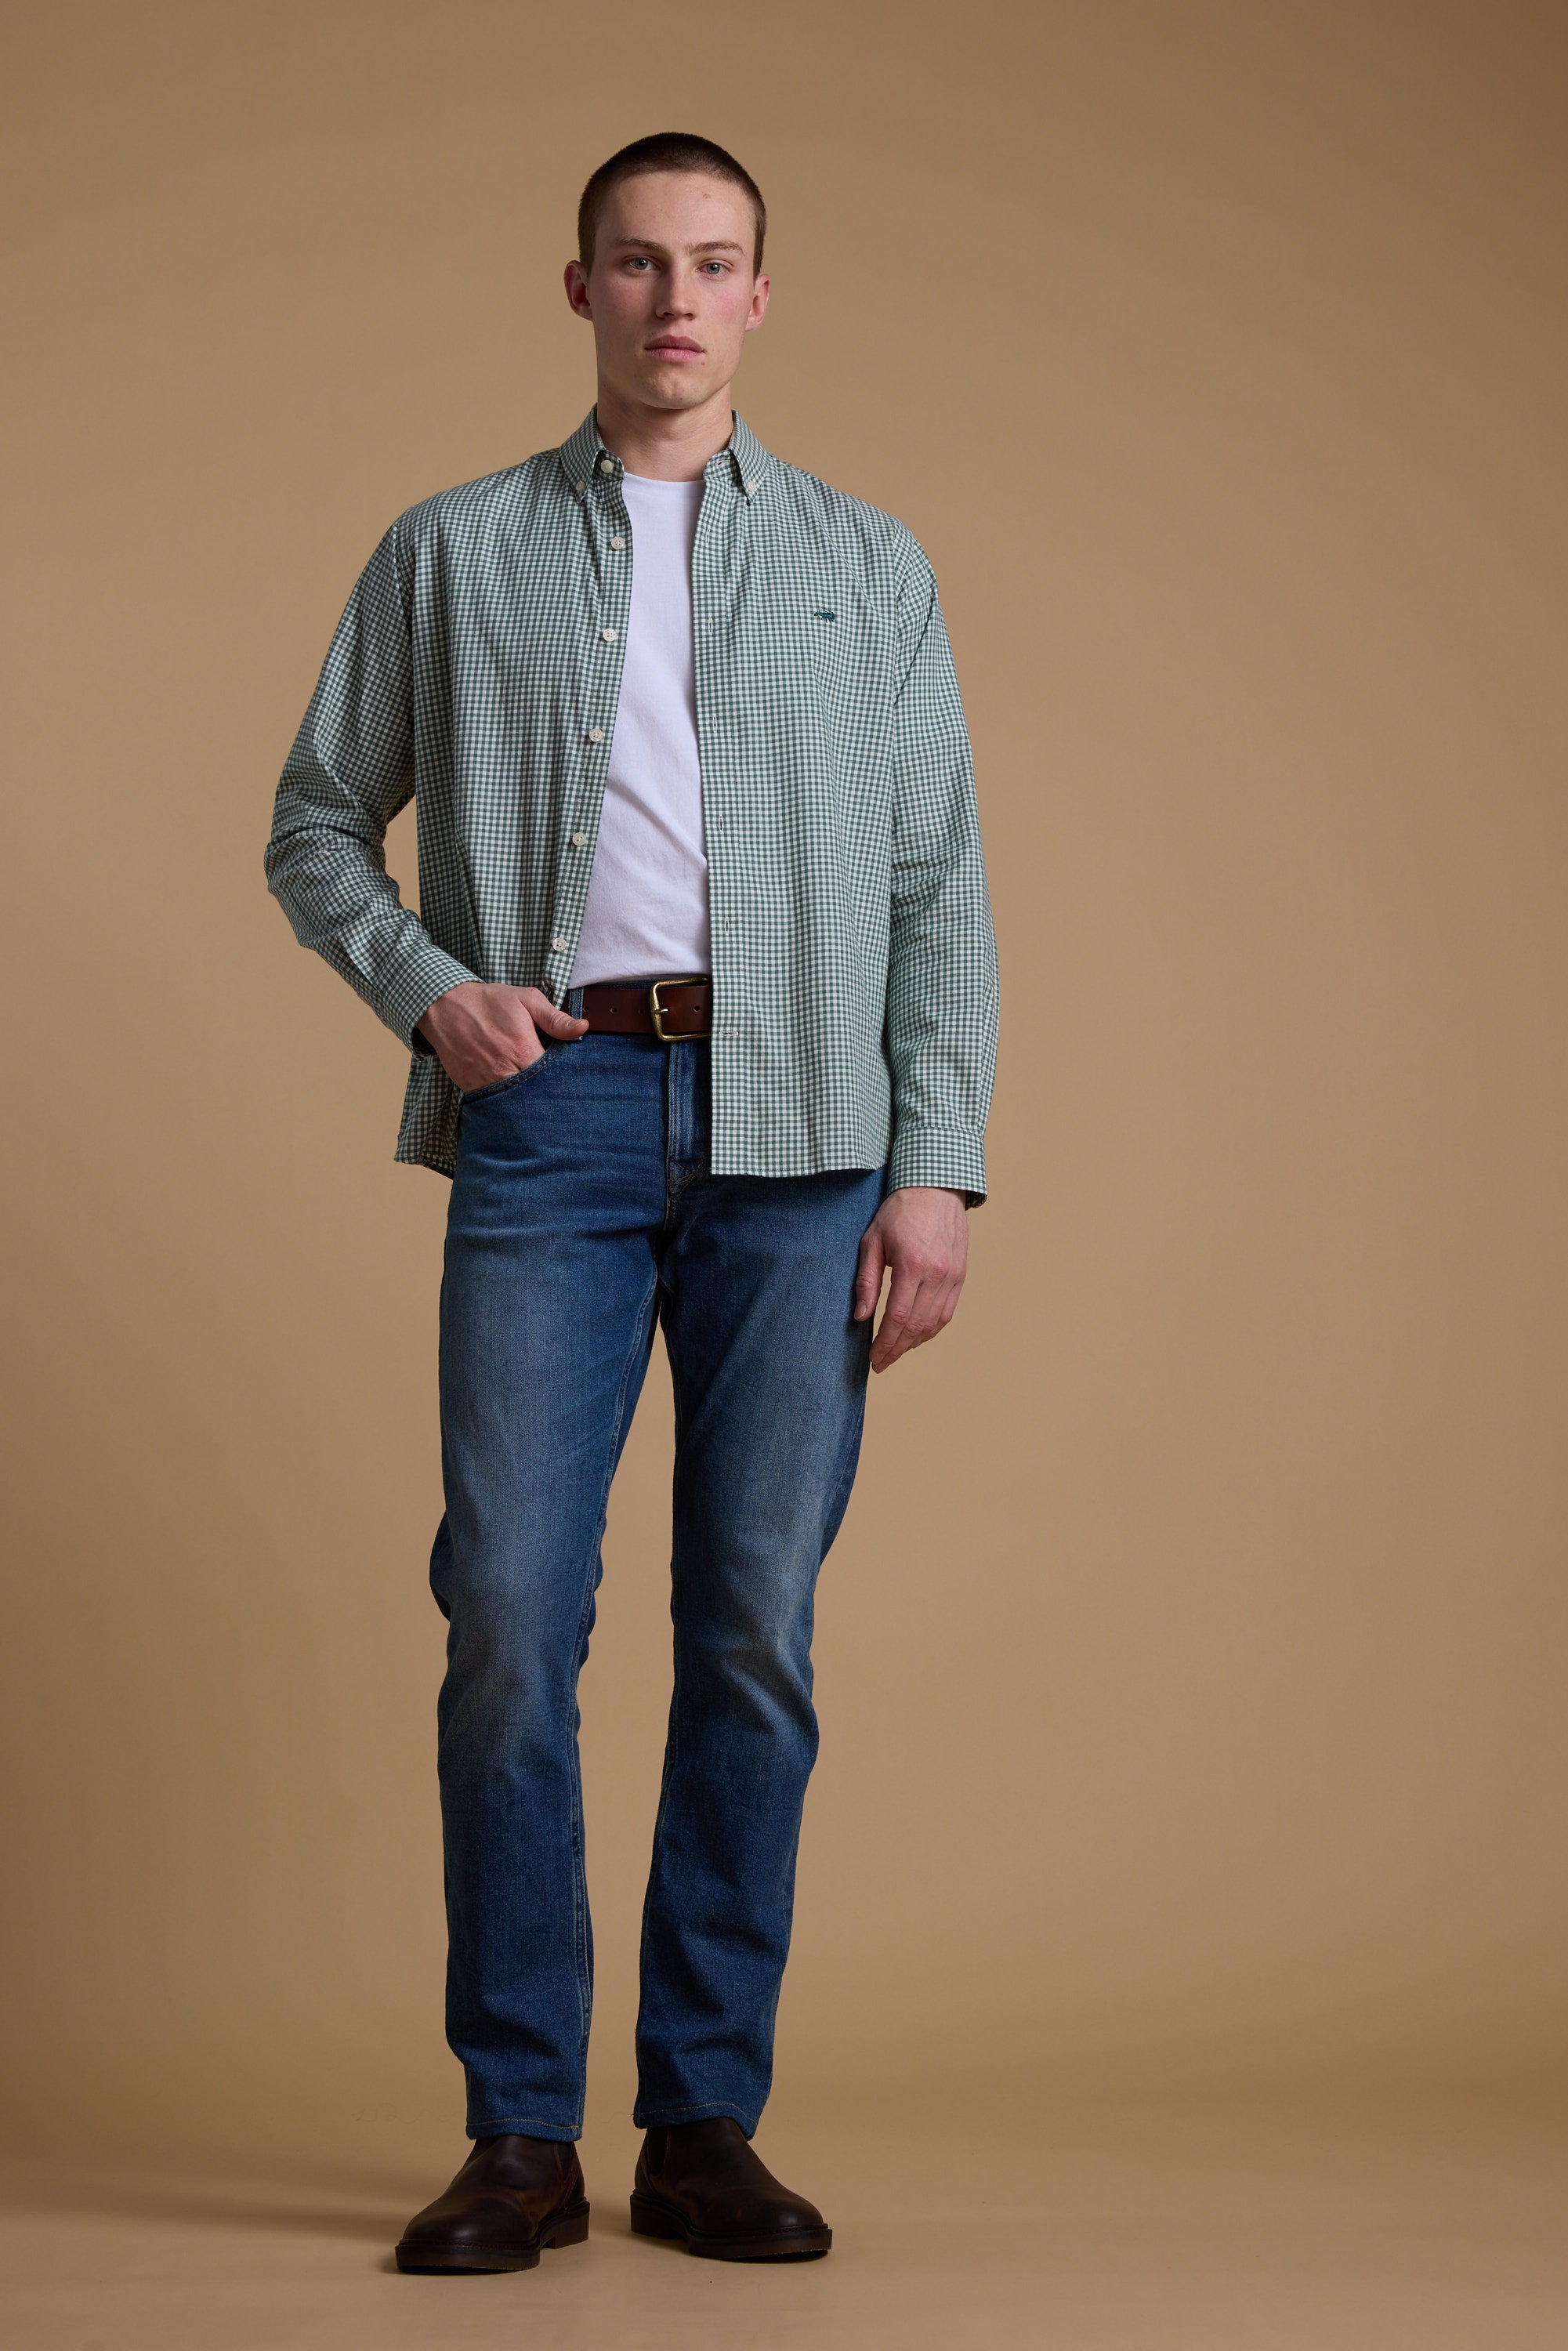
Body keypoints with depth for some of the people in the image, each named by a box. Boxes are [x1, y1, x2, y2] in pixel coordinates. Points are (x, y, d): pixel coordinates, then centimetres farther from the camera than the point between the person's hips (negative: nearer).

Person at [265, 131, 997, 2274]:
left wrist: (938, 1170, -1)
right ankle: (521, 2137, 3)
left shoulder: (867, 567, 14)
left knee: (755, 1632, 1)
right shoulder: (451, 557, 13)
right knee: (512, 1614, -7)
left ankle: (708, 2122, 11)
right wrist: (424, 984, -4)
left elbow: (940, 884, 9)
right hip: (553, 1110, 0)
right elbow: (318, 824, 16)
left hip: (800, 1130, 1)